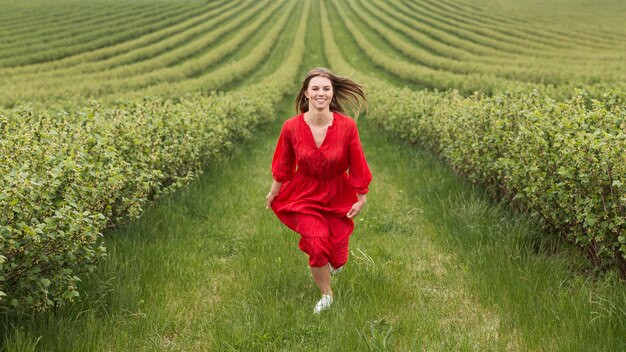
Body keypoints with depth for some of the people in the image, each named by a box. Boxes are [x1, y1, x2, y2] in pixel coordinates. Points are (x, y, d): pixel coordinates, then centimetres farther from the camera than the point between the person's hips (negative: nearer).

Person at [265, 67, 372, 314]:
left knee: (337, 256, 6)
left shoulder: (347, 126, -22)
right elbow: (283, 165, -1)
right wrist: (273, 192, 10)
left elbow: (357, 165, -9)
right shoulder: (291, 127, -19)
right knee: (316, 244, -14)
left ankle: (334, 262, 49)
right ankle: (326, 294, 16)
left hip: (338, 196, 0)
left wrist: (361, 199, 0)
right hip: (305, 194, 0)